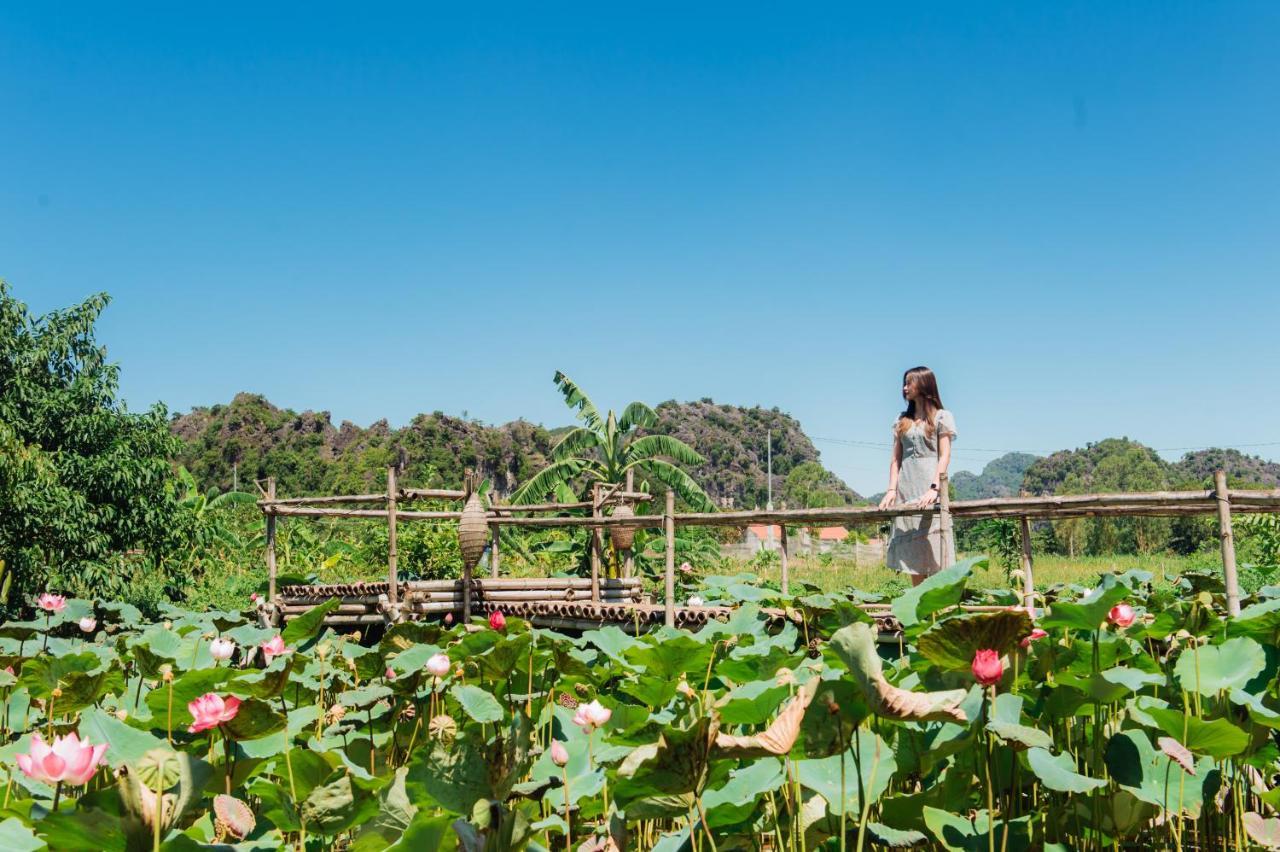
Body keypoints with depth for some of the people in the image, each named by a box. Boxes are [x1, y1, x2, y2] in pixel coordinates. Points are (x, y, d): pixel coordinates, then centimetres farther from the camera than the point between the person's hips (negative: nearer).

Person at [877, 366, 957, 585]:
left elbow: (945, 456, -5)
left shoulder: (941, 417, 3)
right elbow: (896, 458, 13)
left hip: (929, 488, -5)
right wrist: (892, 489, 0)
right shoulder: (902, 420, 17)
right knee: (912, 552, 4)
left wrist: (934, 487, -18)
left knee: (932, 549, -8)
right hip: (905, 491, 5)